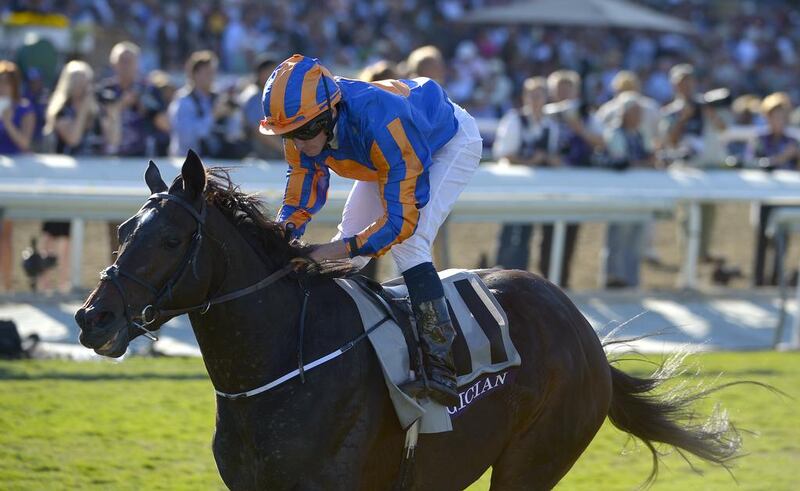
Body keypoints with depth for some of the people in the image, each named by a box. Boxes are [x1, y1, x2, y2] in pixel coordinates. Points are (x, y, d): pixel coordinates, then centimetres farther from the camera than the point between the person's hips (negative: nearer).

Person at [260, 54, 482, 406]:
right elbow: (300, 199, -14)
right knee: (348, 247, 0)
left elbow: (402, 219, -43)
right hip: (385, 153, 8)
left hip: (452, 142, -7)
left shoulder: (381, 124, -46)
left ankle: (440, 369, -30)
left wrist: (333, 252, -52)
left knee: (407, 242, -26)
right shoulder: (303, 124, -26)